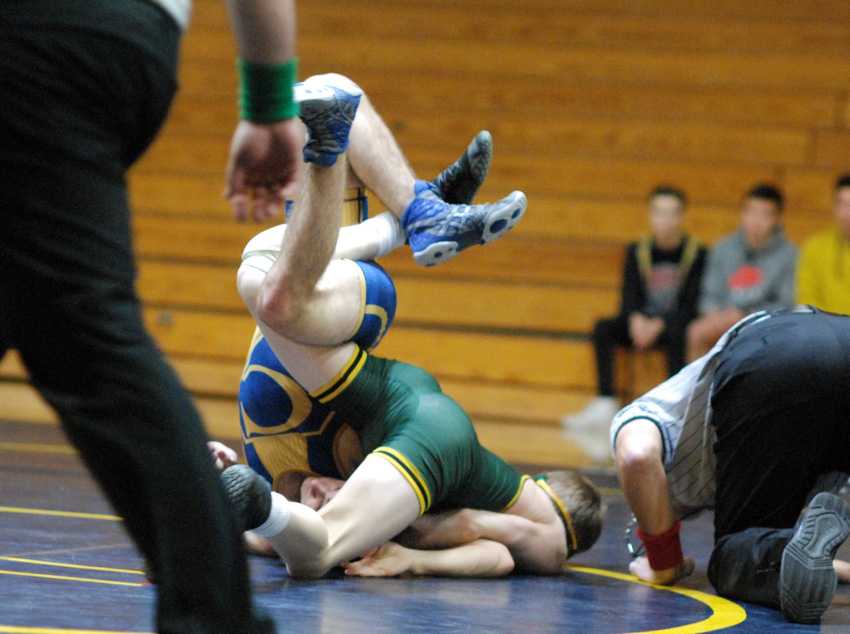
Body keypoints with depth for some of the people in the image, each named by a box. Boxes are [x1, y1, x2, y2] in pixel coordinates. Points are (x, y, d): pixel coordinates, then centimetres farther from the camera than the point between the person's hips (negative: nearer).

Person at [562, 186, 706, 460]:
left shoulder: (696, 253, -4)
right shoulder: (637, 251, 7)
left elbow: (692, 304, -9)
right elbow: (629, 296, 1)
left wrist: (660, 325, -24)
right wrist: (635, 320, -22)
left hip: (673, 324, -4)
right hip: (641, 323, 4)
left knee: (677, 334, -38)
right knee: (602, 328, -24)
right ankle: (605, 404, -36)